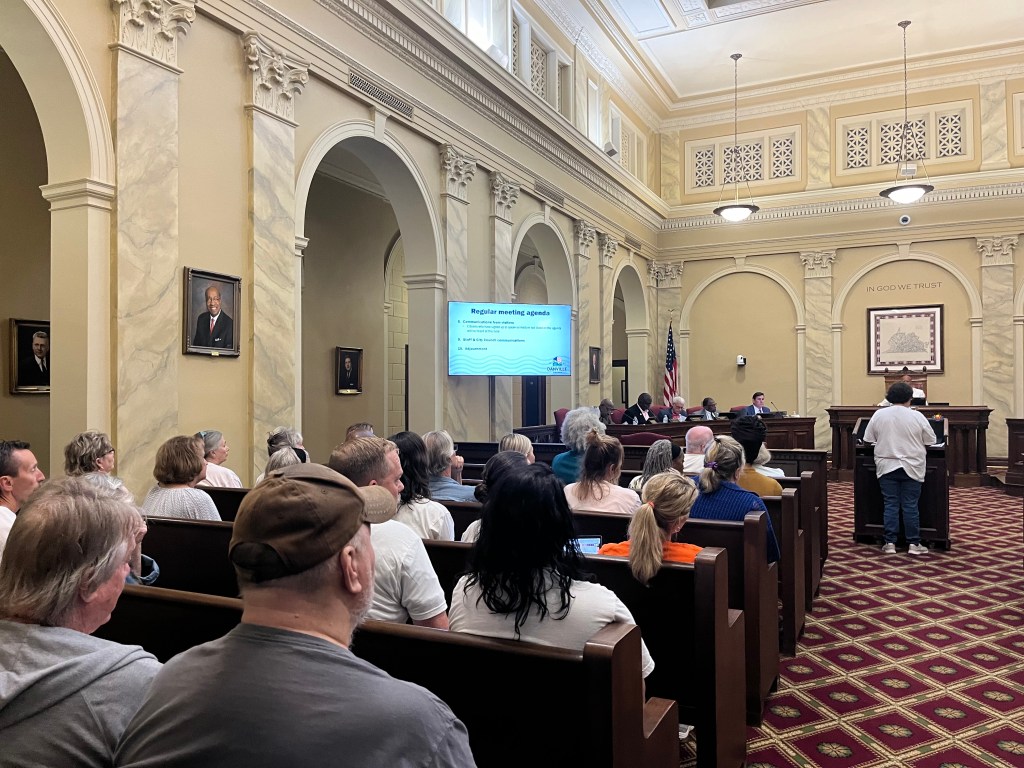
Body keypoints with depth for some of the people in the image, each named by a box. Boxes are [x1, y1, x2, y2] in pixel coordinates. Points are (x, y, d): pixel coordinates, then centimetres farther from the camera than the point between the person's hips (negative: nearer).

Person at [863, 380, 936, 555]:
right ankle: (913, 544, 9)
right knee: (910, 505, 3)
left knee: (890, 505, 5)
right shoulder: (917, 416, -7)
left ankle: (890, 543, 6)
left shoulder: (878, 414, -2)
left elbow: (869, 439, 3)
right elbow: (930, 441, 1)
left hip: (886, 467, 1)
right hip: (911, 467, -1)